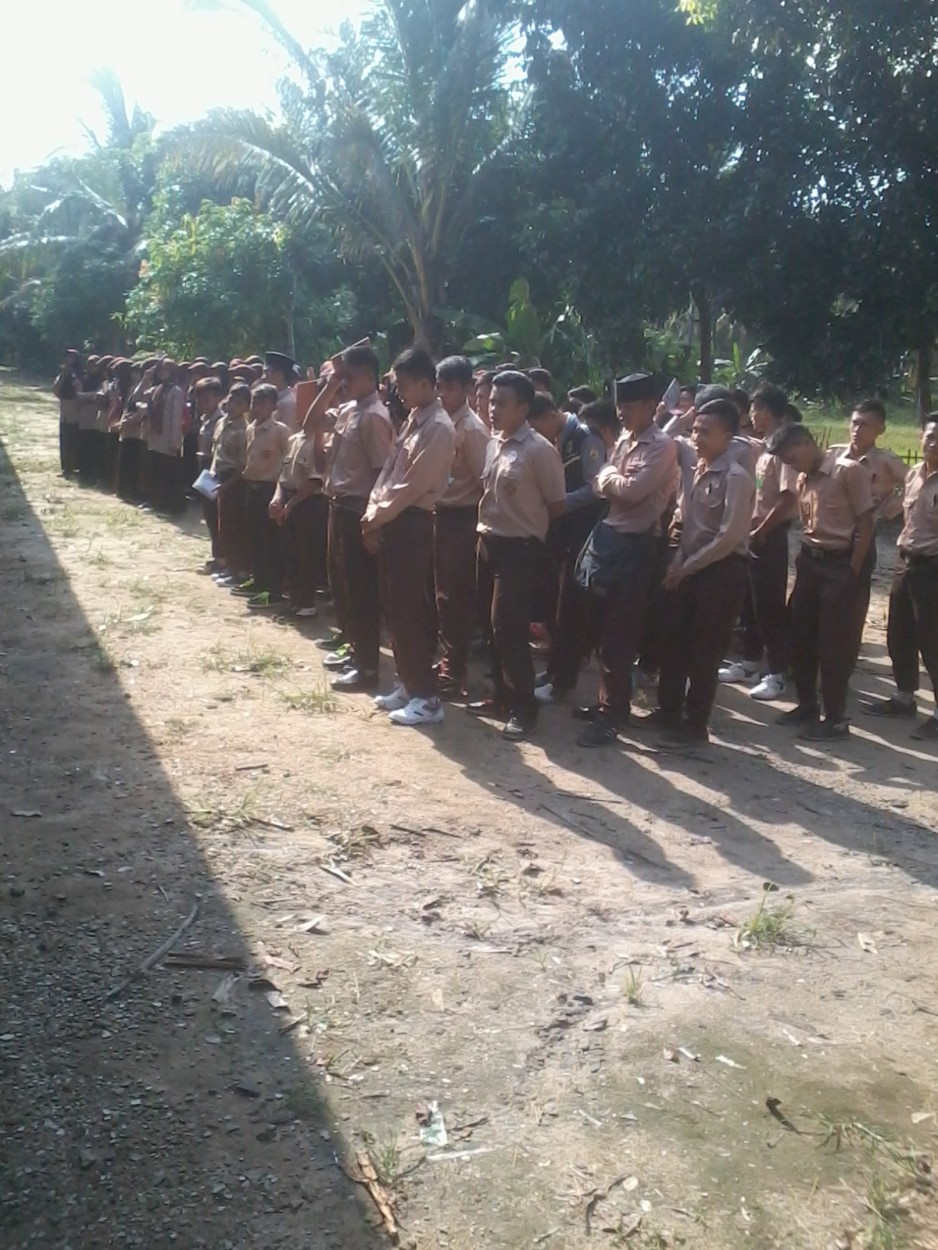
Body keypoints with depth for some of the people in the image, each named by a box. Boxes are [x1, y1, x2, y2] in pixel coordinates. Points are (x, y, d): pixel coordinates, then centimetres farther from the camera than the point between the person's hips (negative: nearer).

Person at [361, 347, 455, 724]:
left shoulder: (438, 428, -15)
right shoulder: (413, 420, 15)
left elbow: (412, 486, -18)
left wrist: (377, 518, -11)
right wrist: (372, 514, 2)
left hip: (412, 525, -9)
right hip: (391, 523, 9)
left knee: (408, 610, -7)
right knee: (395, 607, 13)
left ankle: (427, 698, 0)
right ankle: (408, 684, 24)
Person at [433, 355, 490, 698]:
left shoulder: (472, 429, -14)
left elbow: (484, 480, -15)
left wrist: (480, 522, -12)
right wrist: (433, 509, 7)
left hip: (461, 518, -8)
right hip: (440, 515, 8)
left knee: (457, 596, -1)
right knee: (444, 593, 15)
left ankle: (454, 670, 8)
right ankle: (447, 660, 26)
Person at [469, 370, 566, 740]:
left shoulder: (539, 450, -13)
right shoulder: (493, 445, 10)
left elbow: (557, 506, -8)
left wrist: (526, 525, 2)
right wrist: (487, 526, 8)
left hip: (520, 548, -8)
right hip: (489, 543, 8)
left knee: (509, 628, -7)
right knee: (495, 626, 13)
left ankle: (523, 708, 4)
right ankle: (503, 696, 26)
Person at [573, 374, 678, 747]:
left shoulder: (662, 446, -11)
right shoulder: (623, 442, 15)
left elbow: (634, 489, -22)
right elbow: (601, 487, 12)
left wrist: (610, 475, -4)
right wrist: (615, 478, -9)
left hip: (634, 546, -8)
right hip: (608, 537, 8)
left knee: (618, 635, -4)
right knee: (603, 629, 14)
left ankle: (613, 715, 5)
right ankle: (608, 702, 27)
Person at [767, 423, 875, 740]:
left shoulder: (849, 470, -11)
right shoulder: (803, 479, 11)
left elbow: (865, 523, -11)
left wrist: (853, 571, -13)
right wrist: (804, 559, 4)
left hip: (839, 565, -7)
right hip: (809, 562, 7)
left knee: (833, 643, -3)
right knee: (801, 637, 11)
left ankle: (836, 718, 7)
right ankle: (807, 705, 26)